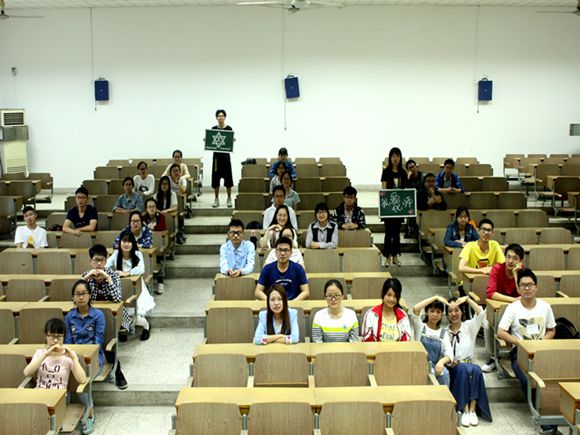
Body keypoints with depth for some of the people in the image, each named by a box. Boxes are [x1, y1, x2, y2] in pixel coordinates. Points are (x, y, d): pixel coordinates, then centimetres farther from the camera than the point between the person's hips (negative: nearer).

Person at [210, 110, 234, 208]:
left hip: (226, 154, -2)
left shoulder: (229, 129, 0)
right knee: (215, 177, 3)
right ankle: (216, 199, 11)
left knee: (228, 177, 0)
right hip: (216, 154, 2)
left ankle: (229, 198, 9)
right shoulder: (213, 129, 6)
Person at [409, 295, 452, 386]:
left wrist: (442, 361, -24)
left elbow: (449, 354, -1)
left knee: (444, 373, -30)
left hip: (435, 366, 3)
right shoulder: (420, 327, 7)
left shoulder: (444, 332, 14)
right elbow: (415, 309, -14)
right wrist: (435, 297, -11)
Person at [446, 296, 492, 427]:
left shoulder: (469, 326, 11)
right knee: (463, 368, -35)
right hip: (452, 369, -1)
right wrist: (451, 362, -24)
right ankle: (465, 410, -34)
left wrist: (467, 299, -15)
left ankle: (473, 409, -32)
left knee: (476, 369, -34)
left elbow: (481, 313, -9)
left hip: (469, 367, 1)